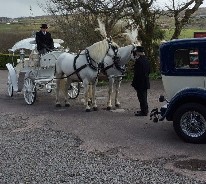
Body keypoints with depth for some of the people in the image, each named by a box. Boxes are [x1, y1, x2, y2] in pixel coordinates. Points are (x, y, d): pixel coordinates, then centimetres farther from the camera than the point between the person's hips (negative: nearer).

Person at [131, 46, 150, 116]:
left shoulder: (138, 61, -20)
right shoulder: (146, 60, 8)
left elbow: (137, 73, -22)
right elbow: (149, 71, 15)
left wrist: (134, 83, -16)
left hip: (140, 83, -9)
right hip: (145, 82, 9)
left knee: (142, 97, -2)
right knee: (144, 97, 19)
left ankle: (144, 112, 3)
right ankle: (145, 110, 29)